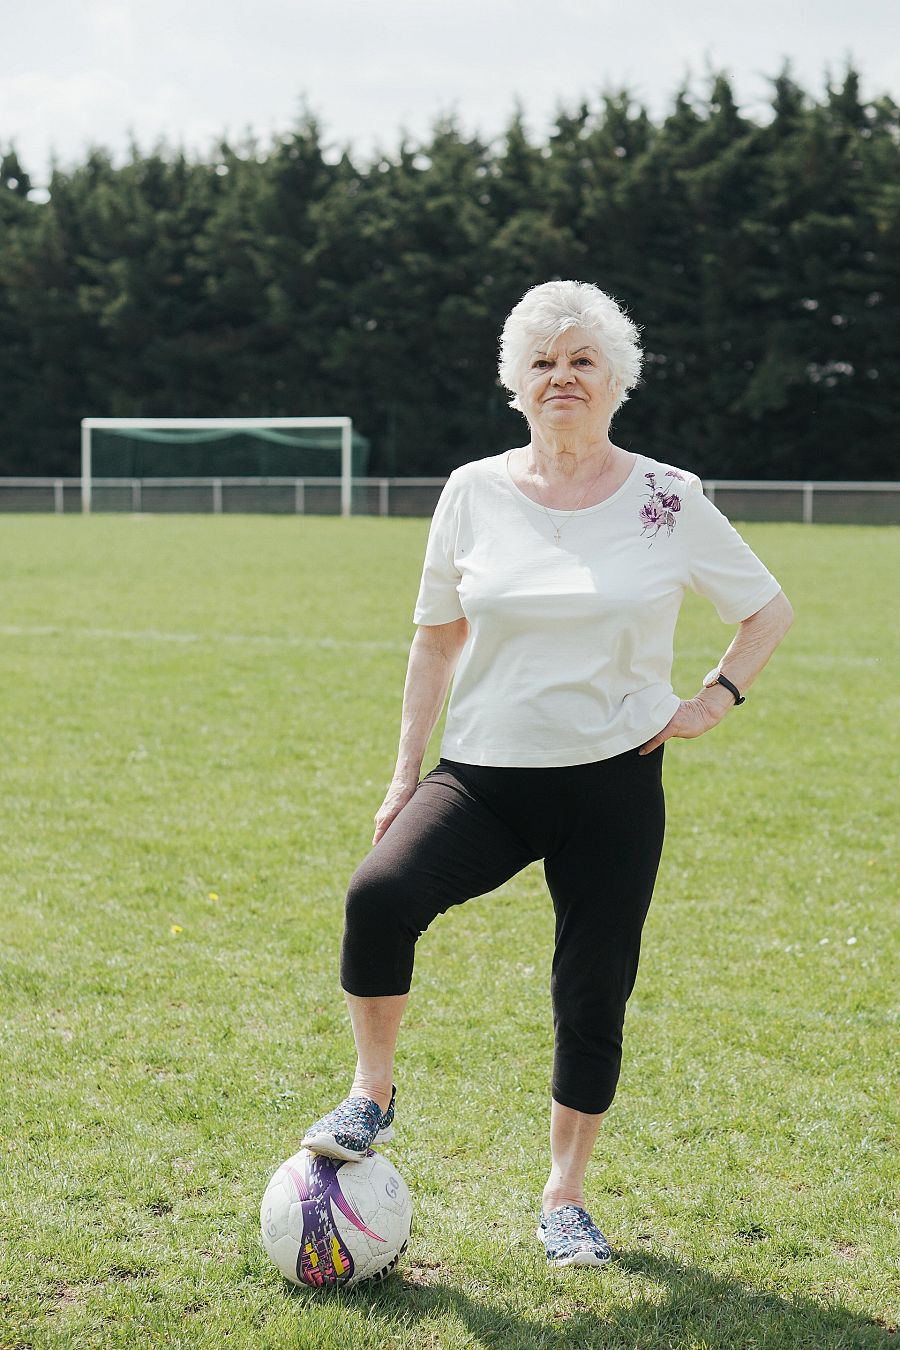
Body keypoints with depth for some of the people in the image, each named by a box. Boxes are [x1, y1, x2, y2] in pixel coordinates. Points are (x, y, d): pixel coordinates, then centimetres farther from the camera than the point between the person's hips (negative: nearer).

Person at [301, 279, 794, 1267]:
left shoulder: (669, 501, -1)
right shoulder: (473, 492, 3)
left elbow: (768, 612, 12)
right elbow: (437, 638, 12)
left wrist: (717, 698, -3)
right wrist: (404, 774, 9)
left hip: (614, 786, 0)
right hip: (482, 776, 1)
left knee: (591, 1004, 4)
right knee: (379, 895, -25)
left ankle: (565, 1199, 26)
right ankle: (371, 1096, -3)